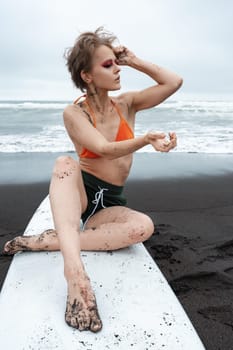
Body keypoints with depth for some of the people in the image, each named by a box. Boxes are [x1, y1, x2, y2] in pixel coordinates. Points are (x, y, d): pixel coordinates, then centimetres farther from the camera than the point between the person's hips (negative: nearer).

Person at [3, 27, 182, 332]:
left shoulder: (126, 104, 7)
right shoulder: (74, 113, -5)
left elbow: (174, 82, 4)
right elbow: (106, 150, -20)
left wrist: (134, 61, 0)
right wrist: (146, 140, -37)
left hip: (111, 203, 3)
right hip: (79, 191, -3)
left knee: (144, 226, -31)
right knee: (65, 163, -37)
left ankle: (47, 241, -27)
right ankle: (75, 273, -53)